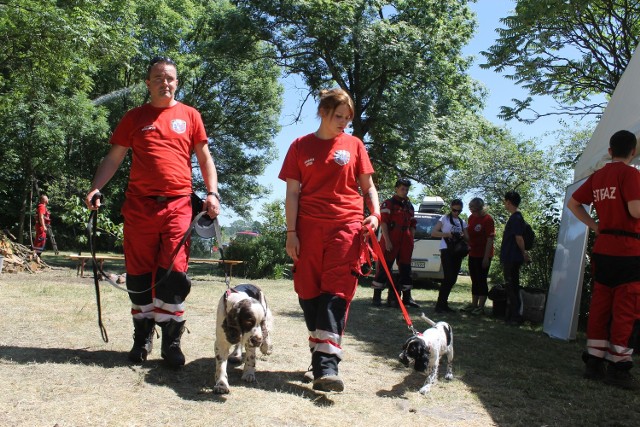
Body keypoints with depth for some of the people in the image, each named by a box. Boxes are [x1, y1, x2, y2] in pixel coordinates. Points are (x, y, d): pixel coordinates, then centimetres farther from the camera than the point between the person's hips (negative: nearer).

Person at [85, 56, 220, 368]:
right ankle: (142, 337, 20)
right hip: (139, 205, 1)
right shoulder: (134, 117, 13)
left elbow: (204, 158, 12)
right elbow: (114, 157, 11)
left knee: (173, 274, -5)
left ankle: (171, 340, 6)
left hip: (177, 205, -1)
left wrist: (212, 193, -1)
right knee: (140, 275, 6)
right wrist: (95, 188, -3)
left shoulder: (189, 116, 11)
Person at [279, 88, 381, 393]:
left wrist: (375, 213, -6)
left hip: (346, 226, -1)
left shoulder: (354, 145, 8)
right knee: (309, 293, 5)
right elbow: (292, 193, 4)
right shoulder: (301, 146, 7)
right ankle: (320, 354, 21)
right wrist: (291, 232, -3)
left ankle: (326, 365, -13)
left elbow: (368, 186, 12)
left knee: (336, 291, -9)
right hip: (309, 228, 1)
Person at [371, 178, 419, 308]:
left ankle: (407, 297, 14)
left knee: (406, 269, 8)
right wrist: (387, 241, -16)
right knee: (384, 268, -5)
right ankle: (377, 296, 0)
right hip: (390, 241, -6)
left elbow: (412, 225, 22)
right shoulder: (388, 204, -2)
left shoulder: (410, 206, 18)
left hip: (405, 243, 6)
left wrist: (411, 241, 10)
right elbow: (383, 222, -9)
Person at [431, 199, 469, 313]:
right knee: (448, 277, -15)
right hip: (446, 250, -6)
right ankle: (440, 304, -9)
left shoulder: (462, 222, 17)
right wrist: (449, 234, -15)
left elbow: (468, 239, 13)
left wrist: (461, 236, -9)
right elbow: (433, 233, -5)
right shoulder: (445, 218, 2)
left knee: (453, 278, 5)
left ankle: (444, 303, 14)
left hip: (457, 252, 6)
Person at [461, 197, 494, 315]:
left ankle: (481, 307, 5)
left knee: (481, 280, -2)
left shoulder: (487, 219, -15)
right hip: (473, 254, 8)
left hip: (483, 256, -7)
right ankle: (474, 304, 22)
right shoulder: (471, 217, 8)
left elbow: (490, 239, -17)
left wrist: (486, 257, -20)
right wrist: (468, 245, 4)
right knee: (474, 280, 13)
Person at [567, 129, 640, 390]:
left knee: (600, 307, 10)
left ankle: (594, 362, 14)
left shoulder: (597, 176, 11)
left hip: (602, 249, 7)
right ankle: (618, 368, 2)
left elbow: (573, 203, 17)